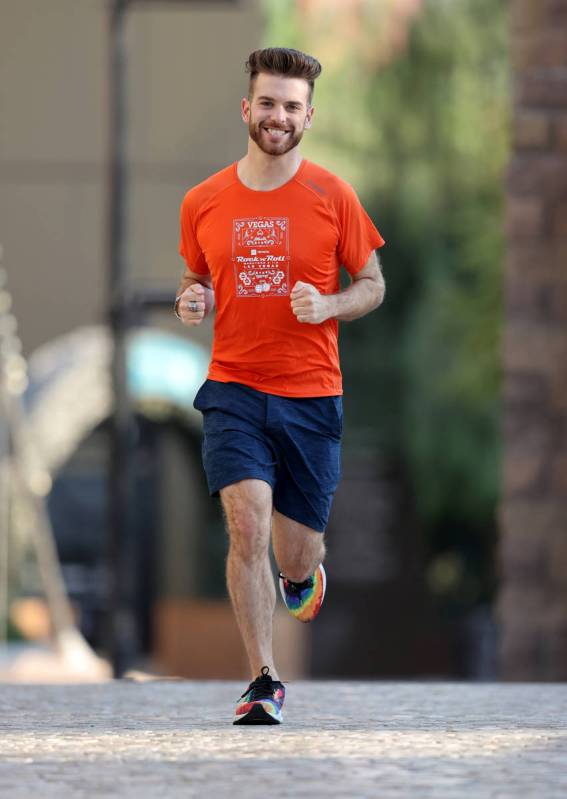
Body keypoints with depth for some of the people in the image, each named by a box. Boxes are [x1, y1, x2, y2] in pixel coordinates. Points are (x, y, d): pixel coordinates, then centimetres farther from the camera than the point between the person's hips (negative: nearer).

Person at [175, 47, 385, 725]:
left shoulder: (332, 197, -1)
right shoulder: (203, 203, 4)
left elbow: (372, 285, 7)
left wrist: (328, 306, -13)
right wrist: (189, 302, -5)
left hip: (311, 395, 0)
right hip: (233, 390, 0)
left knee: (294, 553, 6)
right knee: (247, 524, -18)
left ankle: (303, 576, 46)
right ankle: (264, 683, -10)